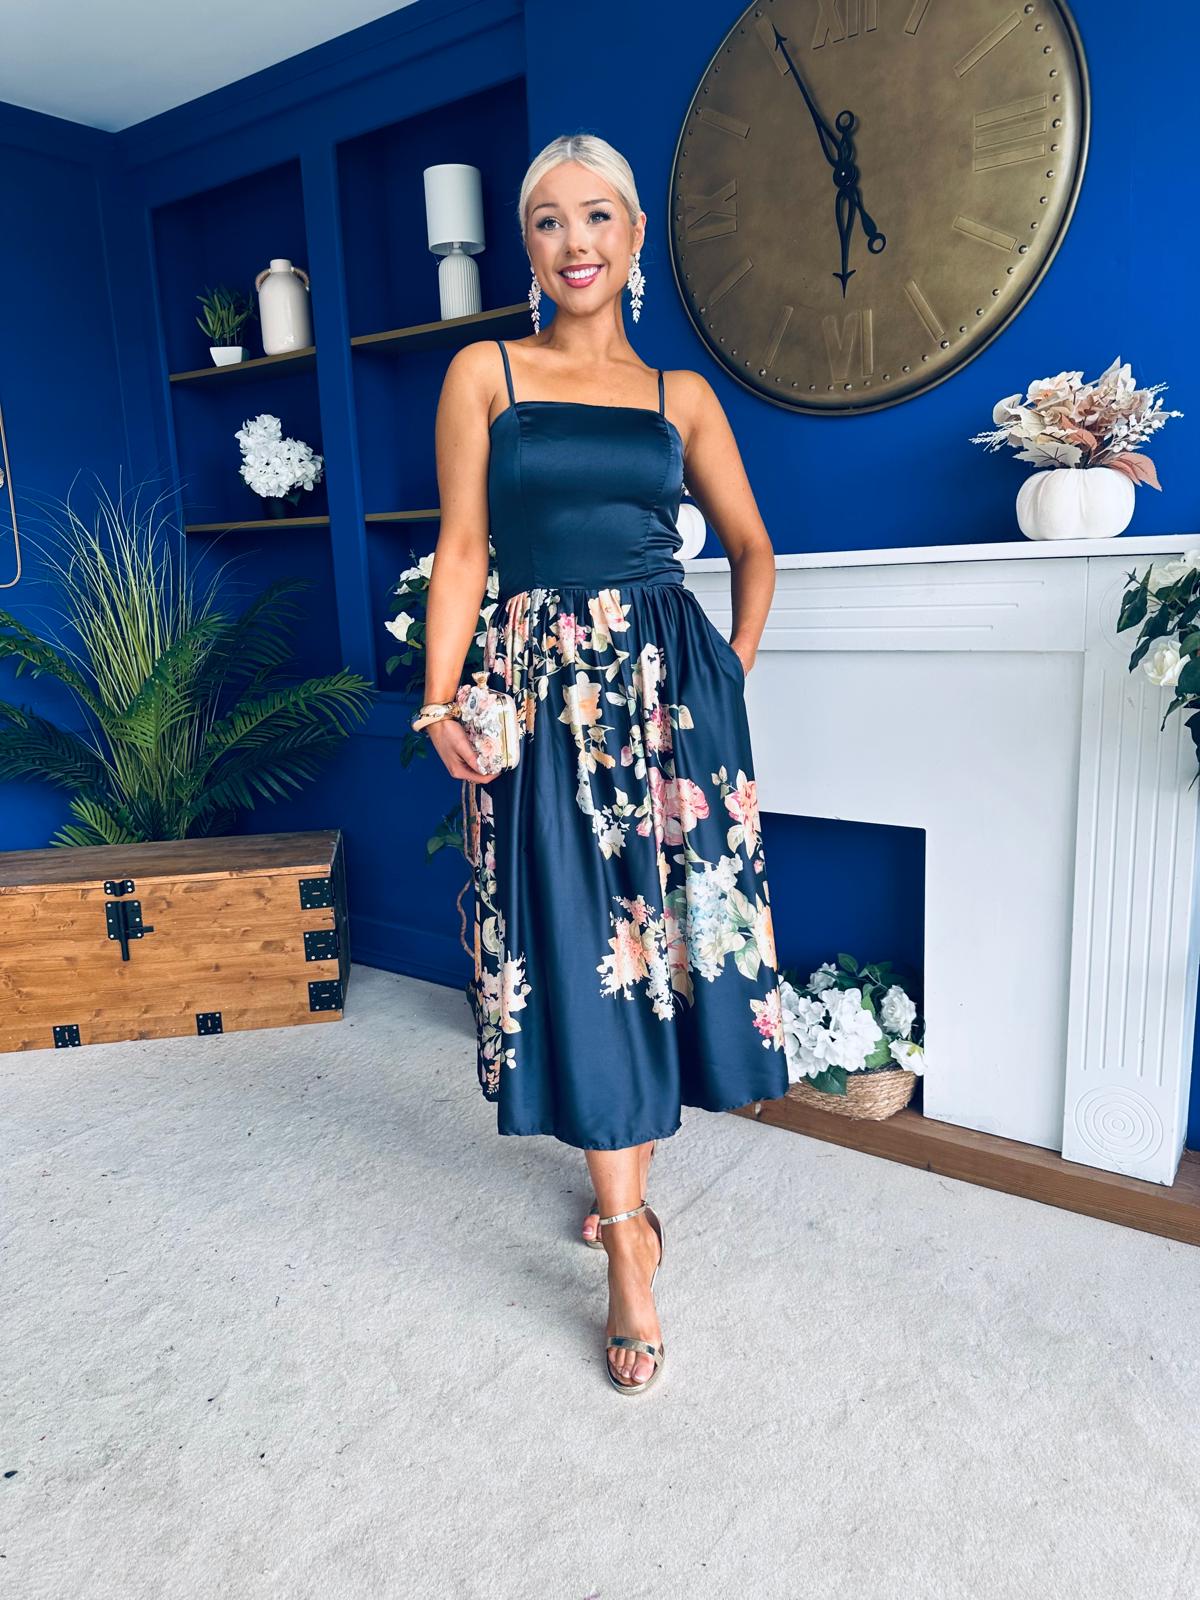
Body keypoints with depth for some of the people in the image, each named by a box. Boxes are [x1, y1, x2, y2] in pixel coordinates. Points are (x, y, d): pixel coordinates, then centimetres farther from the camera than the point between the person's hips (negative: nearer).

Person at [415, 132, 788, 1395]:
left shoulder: (680, 395, 13)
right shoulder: (485, 372, 8)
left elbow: (752, 548, 19)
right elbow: (461, 549, 1)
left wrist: (734, 675, 10)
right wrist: (440, 702, -9)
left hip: (669, 686, 2)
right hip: (546, 689, -2)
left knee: (667, 931, 5)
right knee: (580, 954, -2)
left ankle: (626, 1174, 28)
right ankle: (630, 1251, 9)